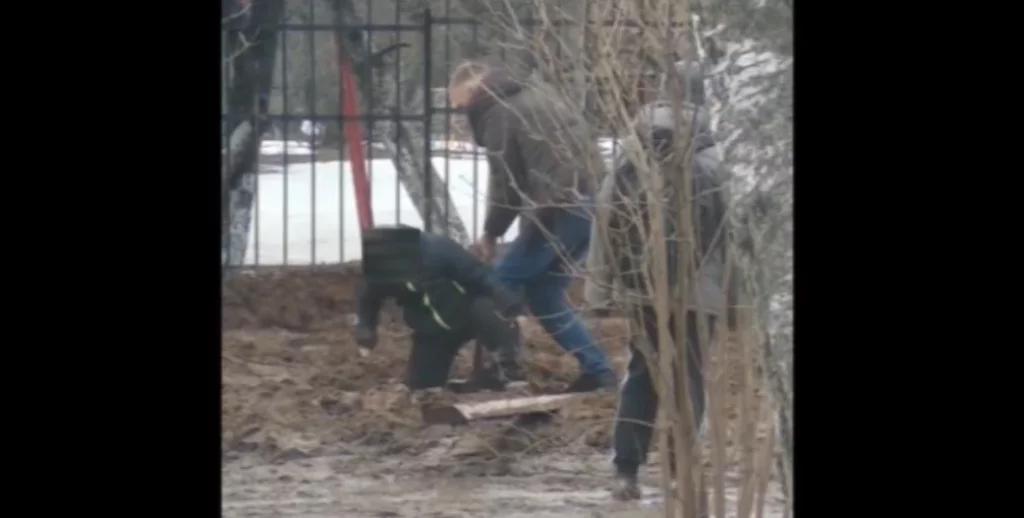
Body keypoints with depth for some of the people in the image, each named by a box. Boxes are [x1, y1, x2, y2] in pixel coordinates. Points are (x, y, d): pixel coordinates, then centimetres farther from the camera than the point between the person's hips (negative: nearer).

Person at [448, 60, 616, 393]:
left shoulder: (499, 113, -4)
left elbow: (505, 182, -6)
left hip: (561, 210, -9)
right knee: (543, 291, 16)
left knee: (501, 284, 0)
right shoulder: (534, 95, 23)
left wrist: (491, 232, 5)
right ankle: (595, 369, 12)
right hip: (590, 204, 9)